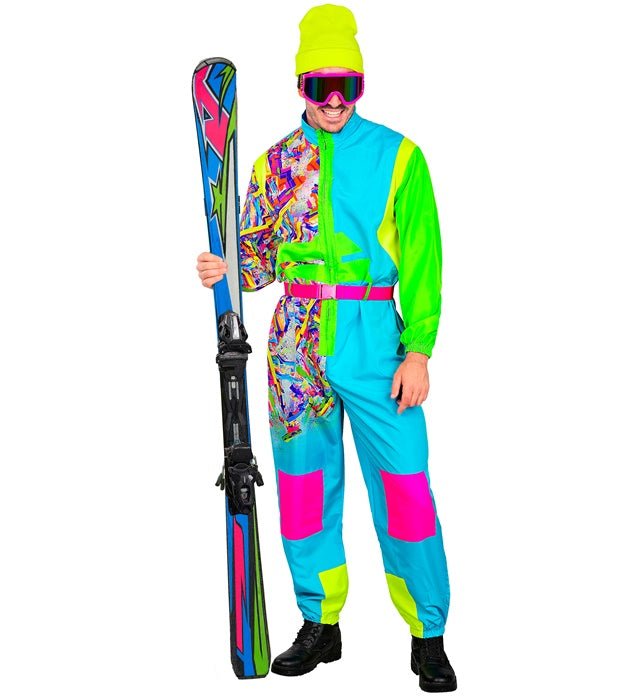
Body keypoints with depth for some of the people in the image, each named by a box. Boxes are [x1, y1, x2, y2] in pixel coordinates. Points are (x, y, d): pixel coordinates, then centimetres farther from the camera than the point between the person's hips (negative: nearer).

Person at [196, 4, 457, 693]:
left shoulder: (398, 156, 1)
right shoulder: (275, 163, 11)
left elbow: (421, 261, -1)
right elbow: (259, 254, 16)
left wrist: (417, 349, -8)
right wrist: (225, 271, -6)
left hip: (374, 335, -3)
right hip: (296, 339, 3)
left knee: (402, 485, -6)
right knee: (303, 481, 8)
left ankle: (428, 636, 8)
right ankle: (320, 624, 24)